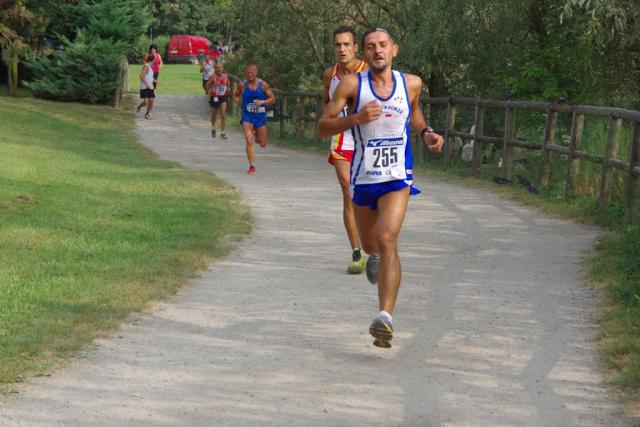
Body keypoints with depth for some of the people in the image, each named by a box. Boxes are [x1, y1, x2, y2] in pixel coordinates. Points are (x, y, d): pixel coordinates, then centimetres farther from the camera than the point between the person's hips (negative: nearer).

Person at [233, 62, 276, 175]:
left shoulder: (262, 84, -5)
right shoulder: (242, 85, -3)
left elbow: (273, 99, -1)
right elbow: (236, 95, 14)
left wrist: (261, 102, -18)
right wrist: (236, 99, -11)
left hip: (260, 116, 1)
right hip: (247, 116, -1)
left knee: (263, 144, 8)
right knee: (249, 141, -15)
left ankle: (257, 135, 44)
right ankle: (252, 166, -8)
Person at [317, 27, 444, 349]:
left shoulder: (411, 84, 1)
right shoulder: (352, 85, -8)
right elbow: (322, 128, -8)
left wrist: (426, 133, 4)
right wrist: (355, 118, -25)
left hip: (397, 178, -1)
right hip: (364, 178, 1)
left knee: (387, 240, -22)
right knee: (370, 245, 18)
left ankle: (385, 317, -28)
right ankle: (375, 257, 59)